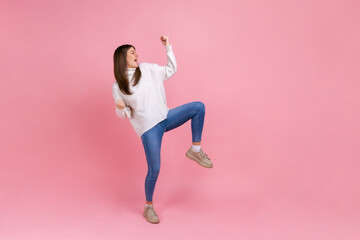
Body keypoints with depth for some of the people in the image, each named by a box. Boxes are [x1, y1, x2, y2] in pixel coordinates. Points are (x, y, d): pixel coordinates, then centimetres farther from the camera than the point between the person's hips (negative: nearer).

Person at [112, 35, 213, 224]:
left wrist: (168, 47, 10)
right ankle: (148, 207, 17)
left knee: (198, 107, -16)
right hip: (148, 128, -4)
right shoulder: (118, 86, -2)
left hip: (165, 117, 4)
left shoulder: (148, 69, 7)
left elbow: (171, 69, 18)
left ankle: (195, 150, -4)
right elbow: (123, 115, 4)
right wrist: (120, 108, -20)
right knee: (154, 169, -7)